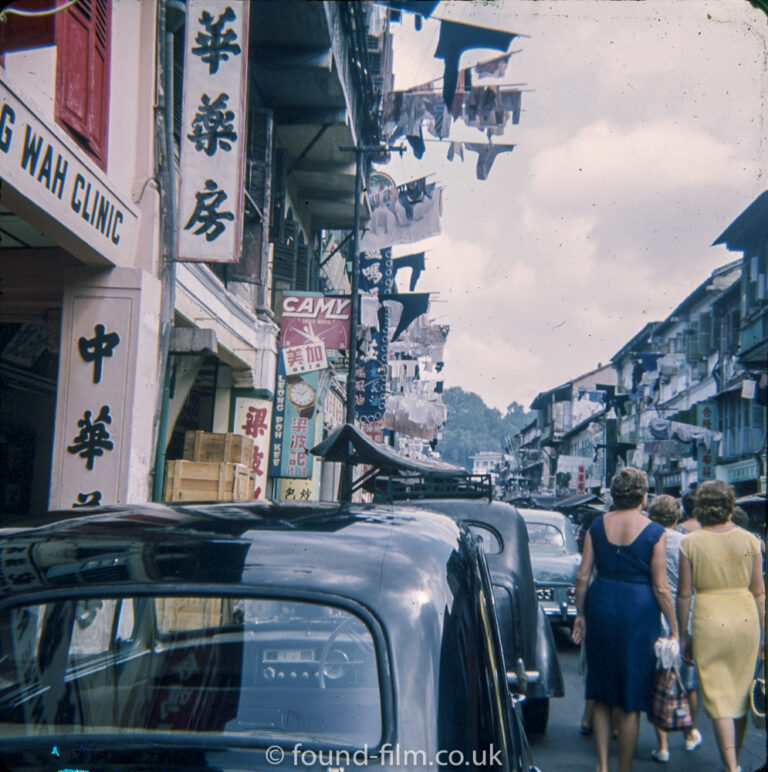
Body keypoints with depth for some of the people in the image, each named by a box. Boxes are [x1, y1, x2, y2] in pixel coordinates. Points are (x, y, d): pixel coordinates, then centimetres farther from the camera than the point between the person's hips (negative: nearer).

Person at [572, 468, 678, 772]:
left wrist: (580, 614, 13)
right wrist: (674, 629, 1)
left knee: (602, 695, 16)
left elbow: (582, 575, 2)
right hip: (638, 612, -3)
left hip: (601, 607, 3)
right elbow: (660, 587, -8)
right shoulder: (654, 532, -8)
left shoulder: (598, 525, 2)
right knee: (631, 700, 7)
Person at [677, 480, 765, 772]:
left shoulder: (690, 543, -4)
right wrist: (762, 633, 10)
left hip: (709, 619, -2)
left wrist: (683, 633, 7)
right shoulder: (748, 540, -1)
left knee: (718, 697, 3)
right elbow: (759, 591, 2)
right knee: (741, 693, 16)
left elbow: (684, 593, -3)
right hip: (746, 617, 2)